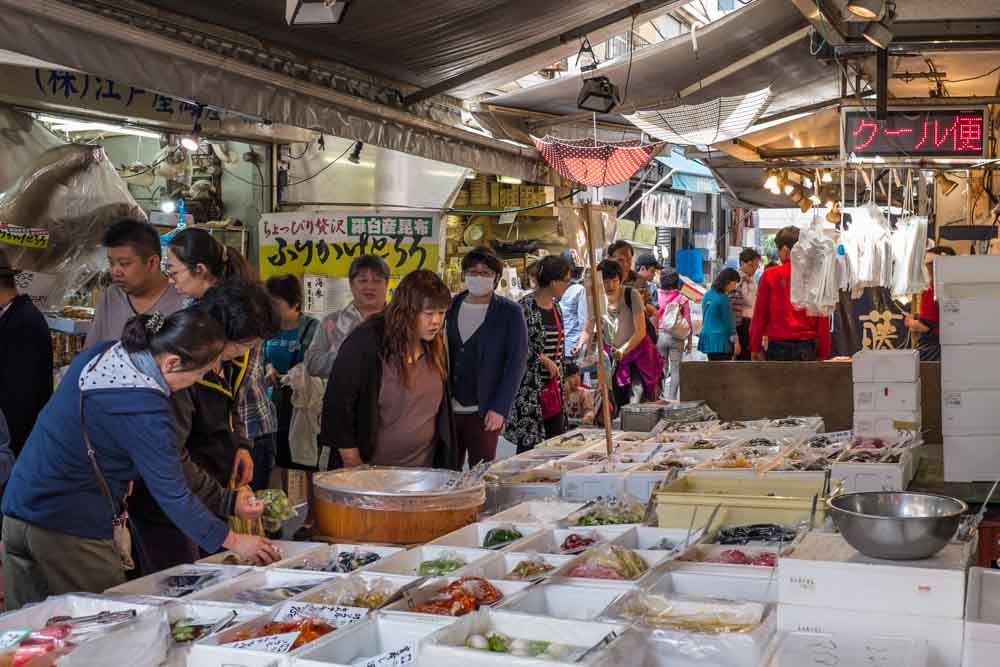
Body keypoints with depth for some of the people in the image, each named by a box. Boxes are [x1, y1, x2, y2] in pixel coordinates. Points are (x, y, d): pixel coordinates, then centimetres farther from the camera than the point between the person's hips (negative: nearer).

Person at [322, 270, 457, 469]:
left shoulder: (435, 346, 6)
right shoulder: (365, 343, -13)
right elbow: (337, 404, -12)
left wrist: (446, 465, 12)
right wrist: (354, 466, -11)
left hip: (422, 468, 5)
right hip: (371, 469, -5)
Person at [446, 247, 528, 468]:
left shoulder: (510, 313, -1)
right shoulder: (450, 308, 9)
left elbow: (517, 362, -5)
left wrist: (500, 408, -12)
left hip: (485, 413, -3)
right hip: (447, 409, 3)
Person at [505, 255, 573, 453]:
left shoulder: (555, 306, 11)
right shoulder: (526, 307, -15)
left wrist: (560, 382, 17)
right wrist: (544, 360, -15)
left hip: (553, 388, 8)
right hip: (531, 388, -8)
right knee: (529, 445, -2)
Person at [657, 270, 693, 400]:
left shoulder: (658, 297, -3)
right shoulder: (683, 299, -3)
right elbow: (688, 322, 0)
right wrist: (690, 341, 8)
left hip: (660, 335, 1)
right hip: (677, 337, -1)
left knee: (661, 369, 10)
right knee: (676, 370, 5)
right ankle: (671, 398, 2)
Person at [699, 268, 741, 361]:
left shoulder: (708, 295, 11)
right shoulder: (723, 298, -14)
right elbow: (729, 322, -12)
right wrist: (736, 341, -6)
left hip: (707, 338, 9)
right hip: (721, 341, -9)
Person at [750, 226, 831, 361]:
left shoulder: (770, 275, -3)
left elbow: (759, 314, 0)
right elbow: (823, 319, 2)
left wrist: (755, 348, 8)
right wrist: (823, 353, 10)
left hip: (778, 345, -1)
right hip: (807, 347, 1)